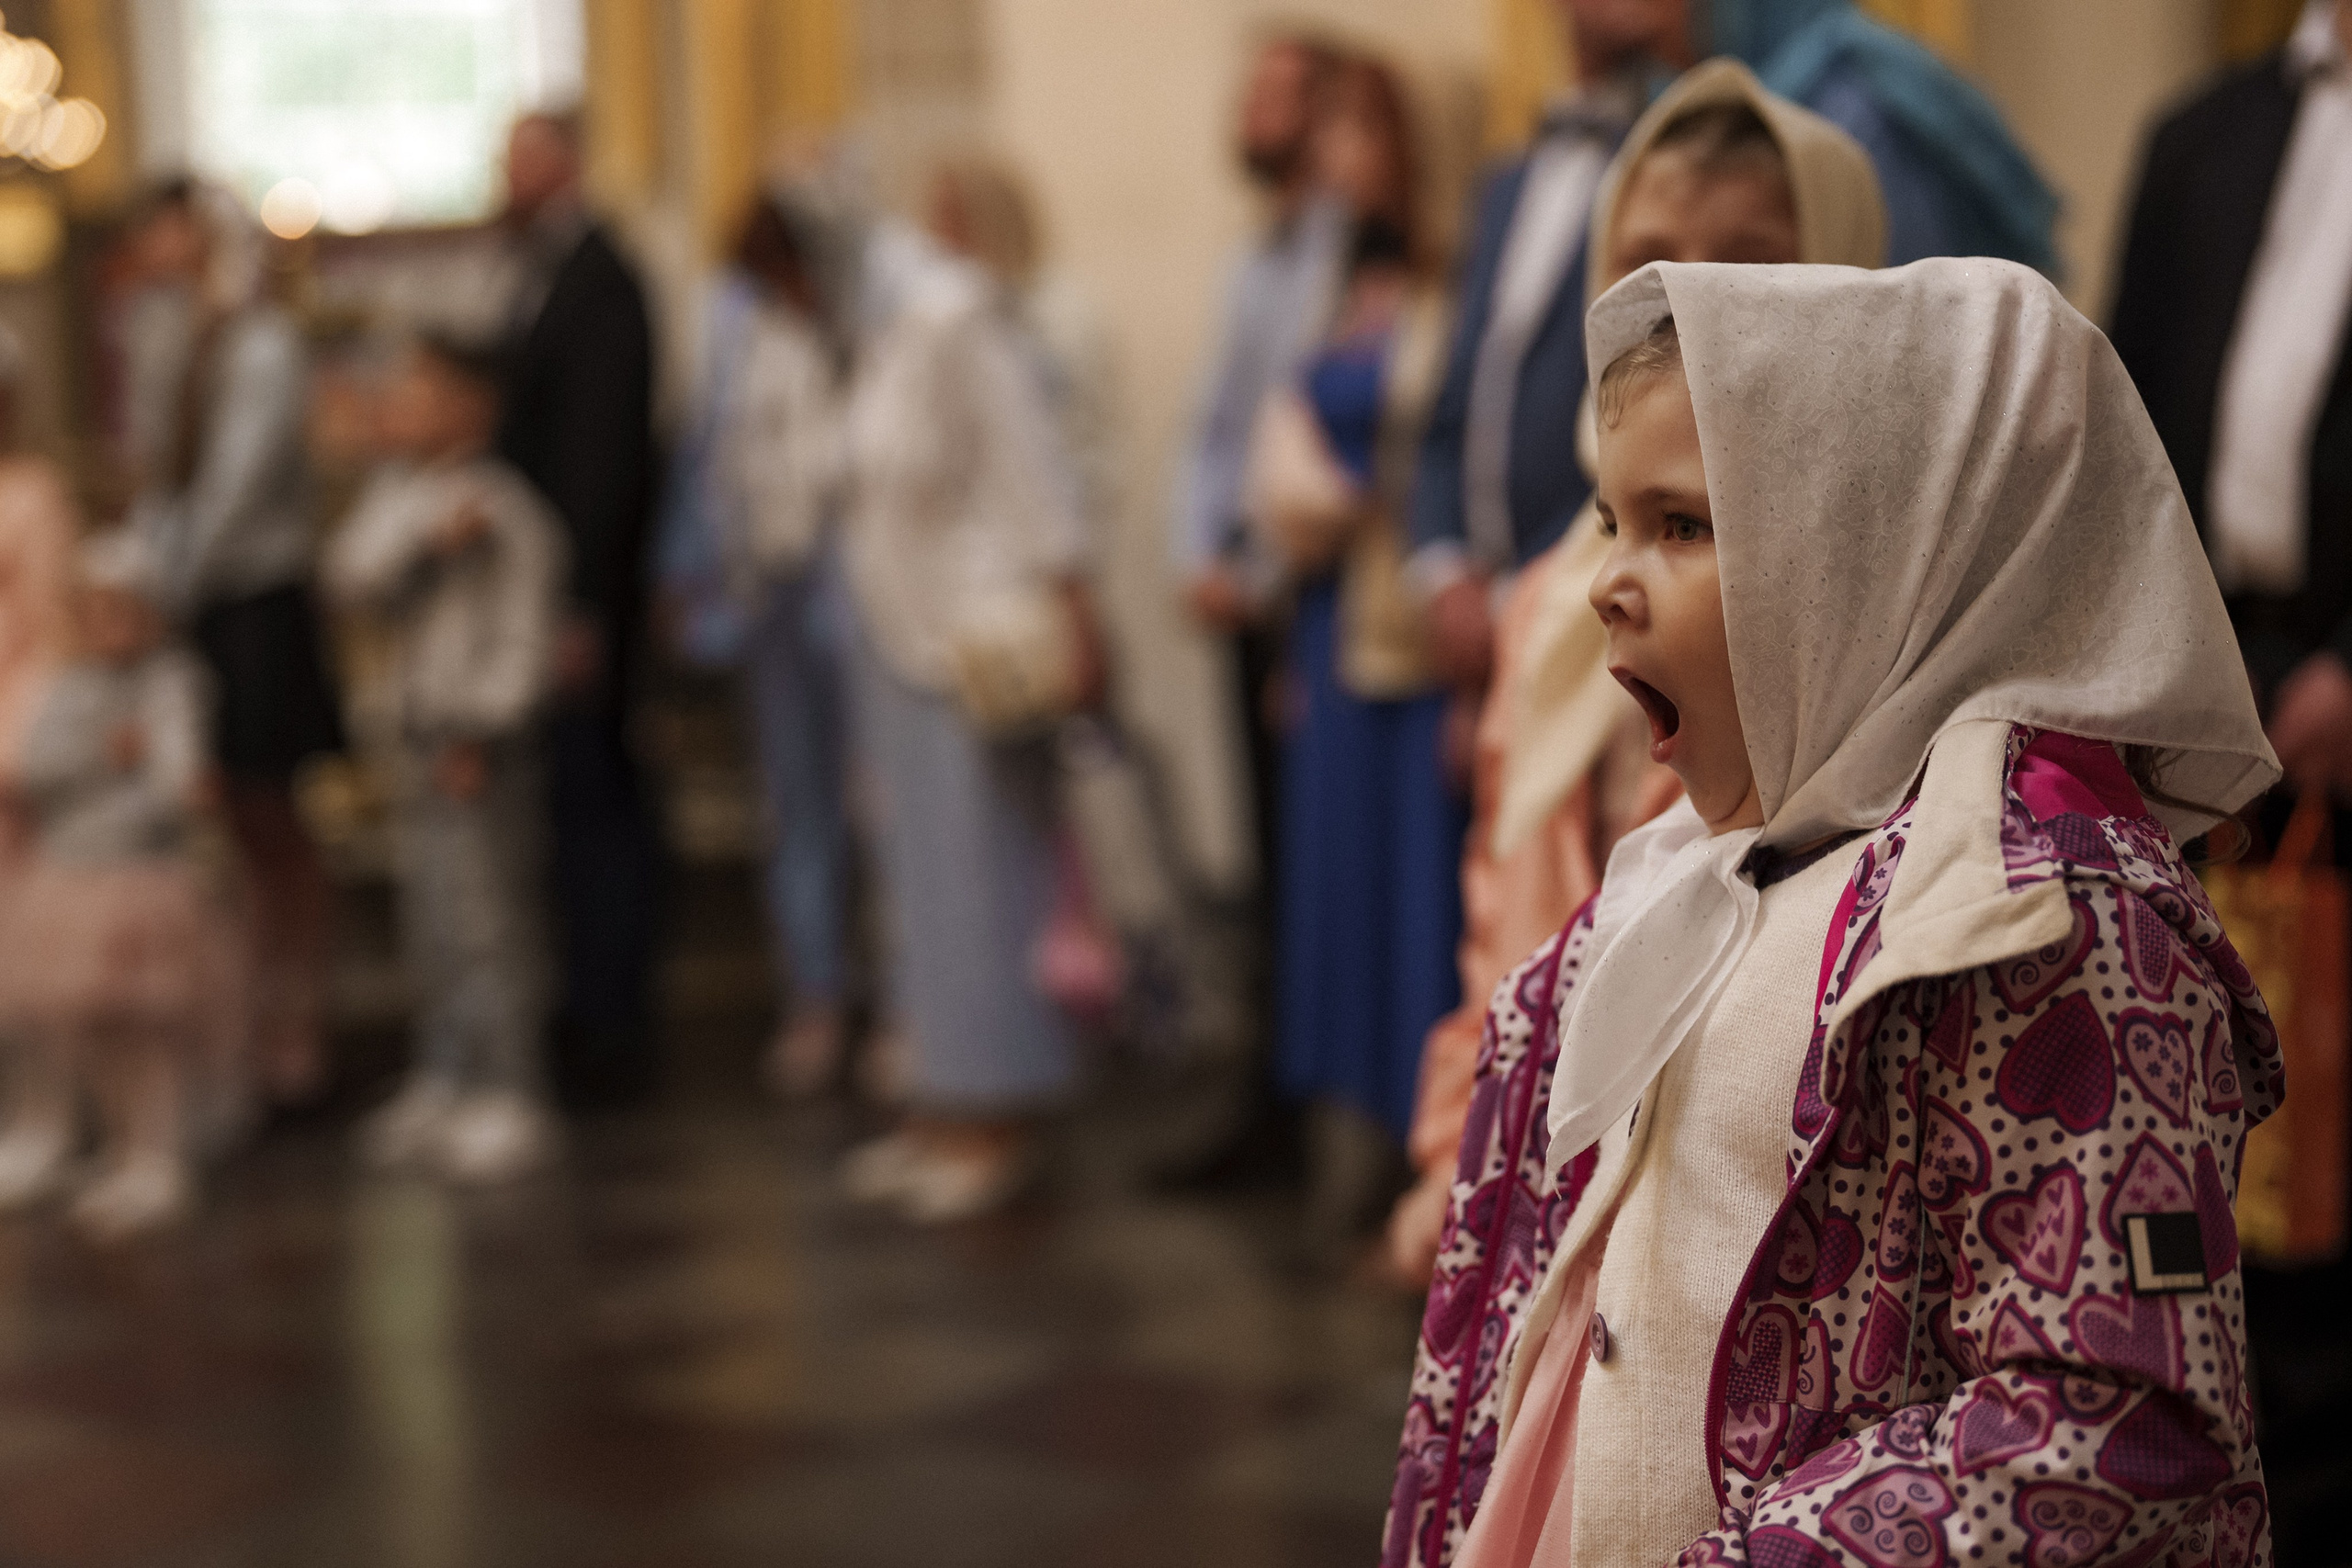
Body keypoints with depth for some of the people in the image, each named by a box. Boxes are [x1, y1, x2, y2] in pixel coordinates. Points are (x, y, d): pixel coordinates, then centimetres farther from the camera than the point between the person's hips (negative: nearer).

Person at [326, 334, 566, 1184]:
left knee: (489, 923, -4)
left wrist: (481, 731, -17)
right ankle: (440, 1084, 27)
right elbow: (352, 578, -4)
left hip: (483, 752, -8)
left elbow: (524, 641, -14)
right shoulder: (395, 494, 9)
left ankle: (507, 1098, 4)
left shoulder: (509, 511, -14)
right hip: (421, 736, 8)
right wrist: (426, 538, -17)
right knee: (429, 929, 15)